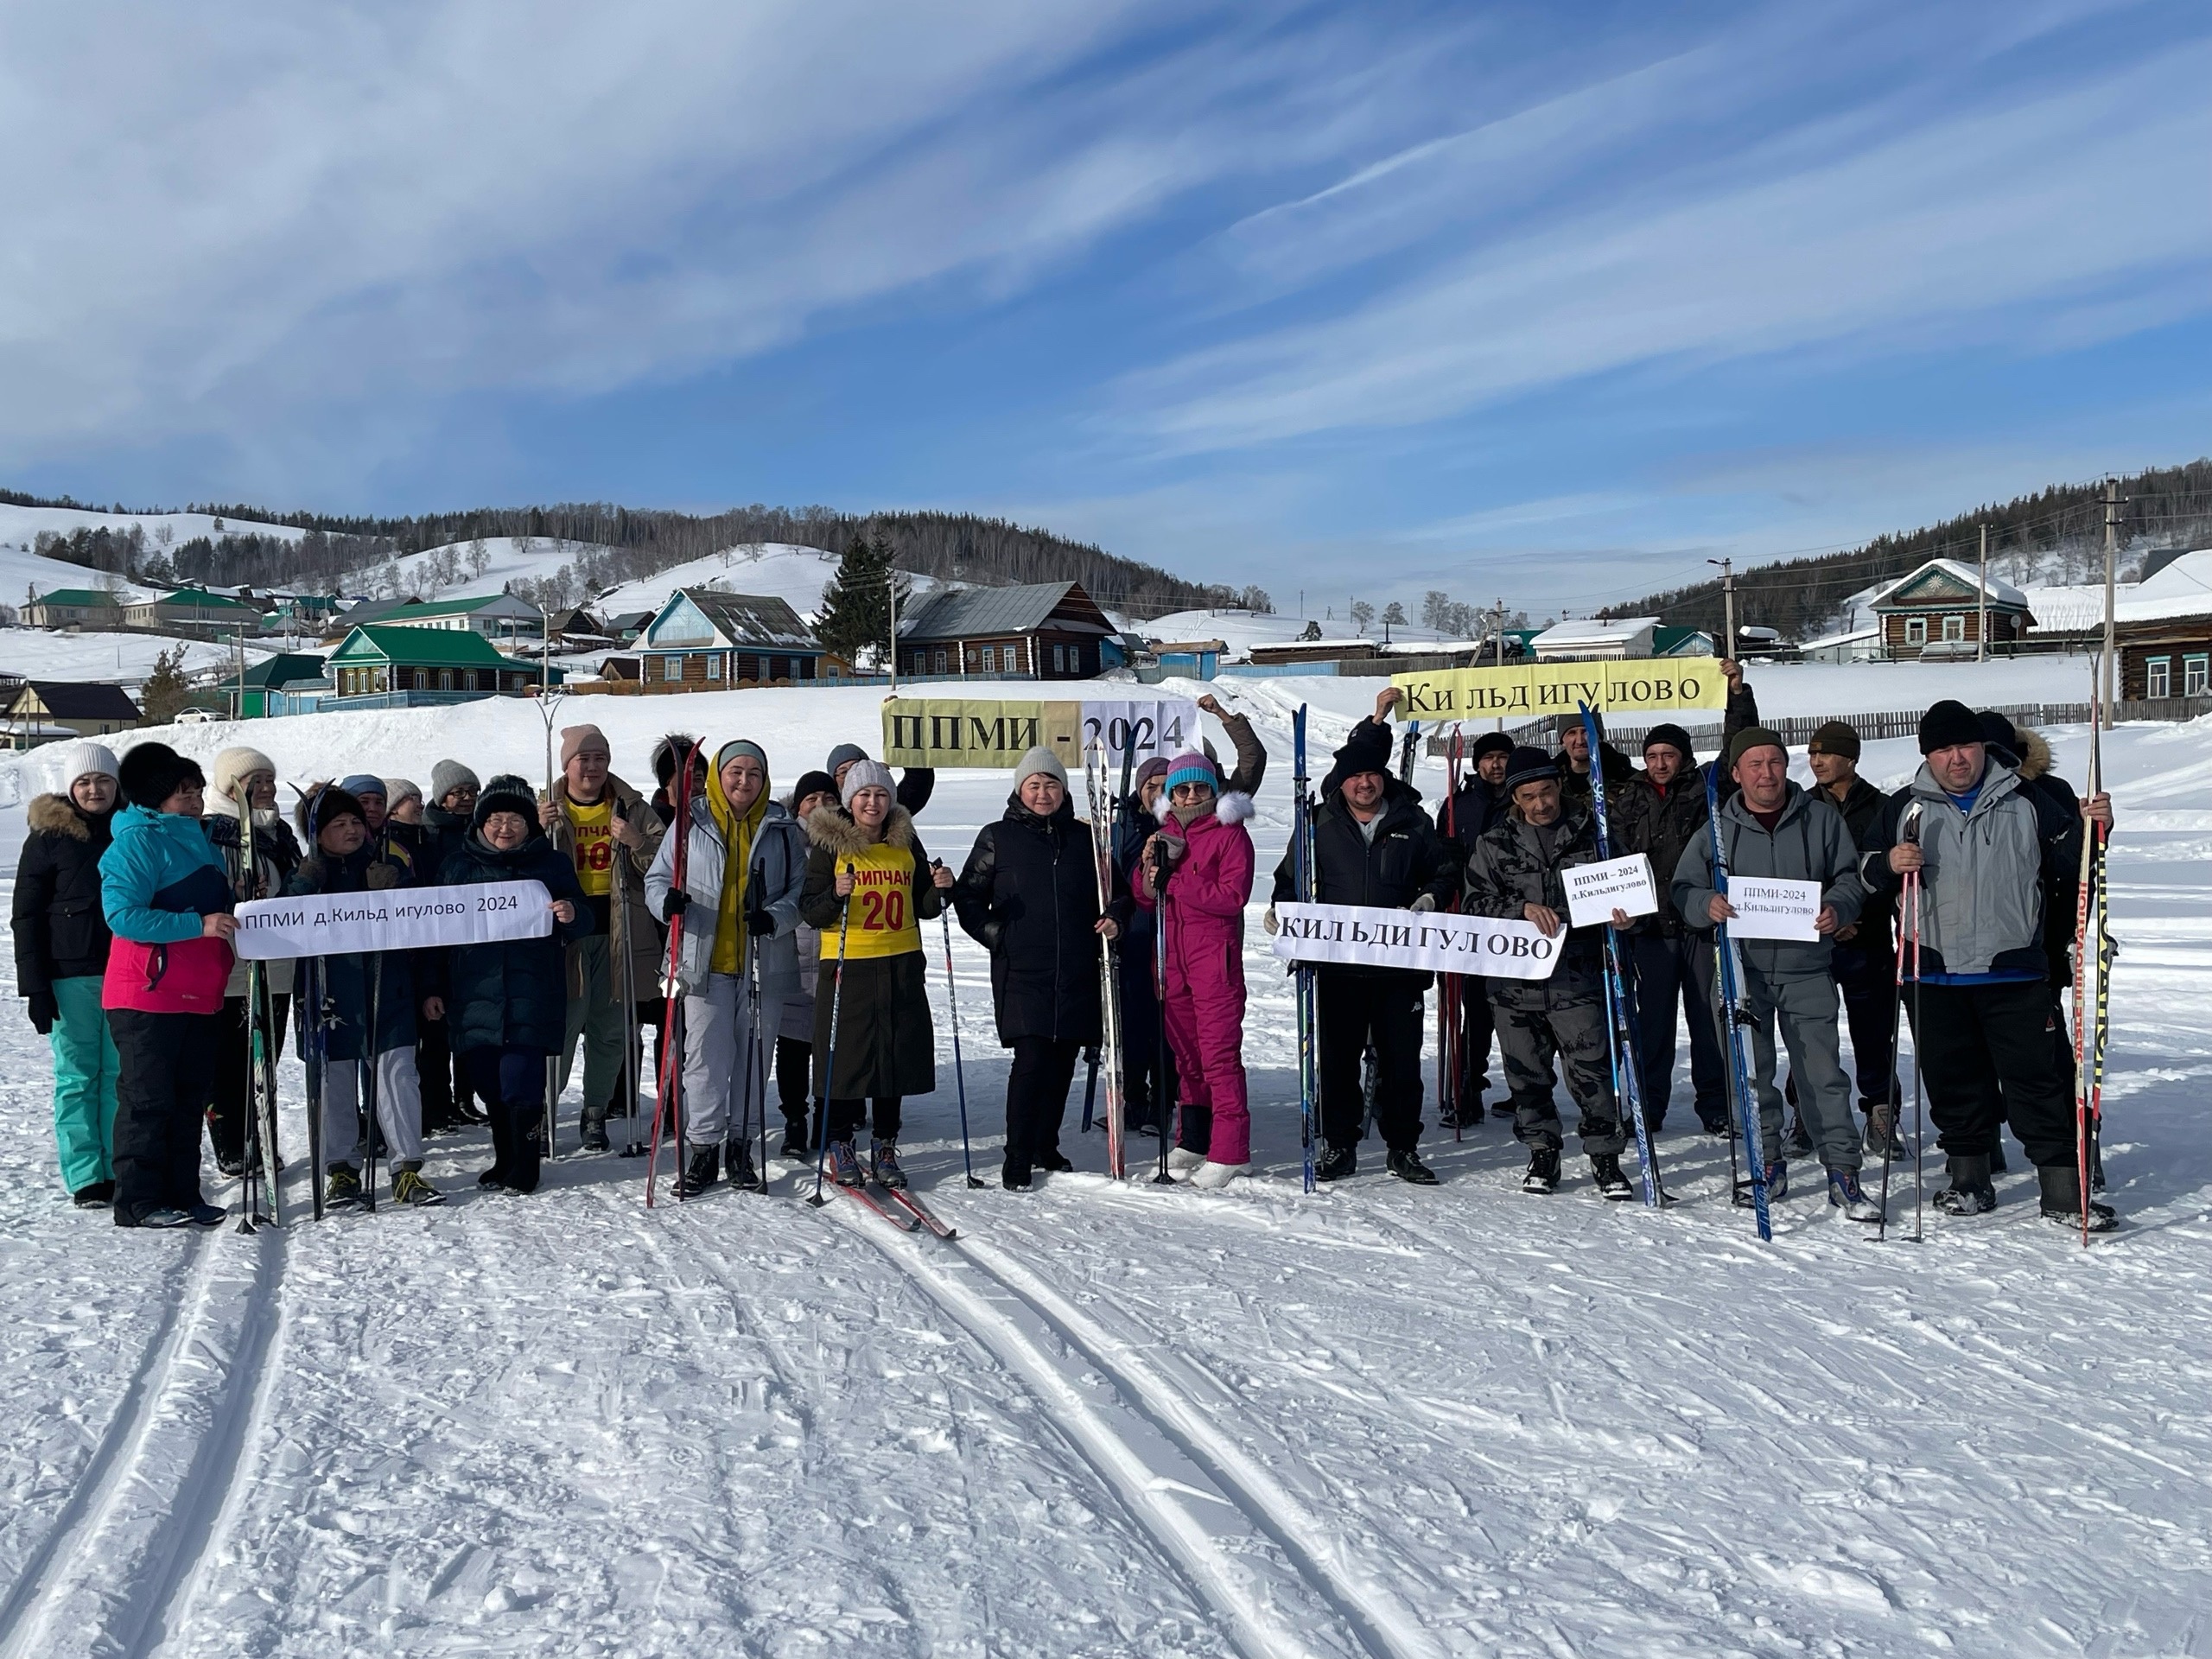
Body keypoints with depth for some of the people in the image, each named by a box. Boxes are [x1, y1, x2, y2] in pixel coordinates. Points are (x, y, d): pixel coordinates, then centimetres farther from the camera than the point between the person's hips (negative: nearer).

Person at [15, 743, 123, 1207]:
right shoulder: (49, 837, 0)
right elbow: (27, 915, -1)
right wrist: (36, 986, -8)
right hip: (72, 974, -2)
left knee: (121, 1074, 5)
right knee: (78, 1075, 1)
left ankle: (121, 1169, 13)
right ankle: (85, 1176, 7)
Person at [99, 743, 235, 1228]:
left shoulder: (197, 838, 16)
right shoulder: (137, 841, -9)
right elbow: (123, 915, -20)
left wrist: (236, 917, 10)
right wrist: (199, 925, -25)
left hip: (200, 997, 8)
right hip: (149, 996, -8)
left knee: (189, 1098, 10)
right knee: (147, 1098, -3)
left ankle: (183, 1195, 18)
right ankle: (138, 1202, 4)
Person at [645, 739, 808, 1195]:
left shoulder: (781, 827, 5)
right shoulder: (692, 823, 3)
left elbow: (801, 888, 4)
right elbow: (657, 878, 7)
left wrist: (776, 917, -14)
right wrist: (667, 901, -15)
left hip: (765, 964, 1)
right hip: (707, 962, -1)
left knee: (754, 1054, 8)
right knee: (706, 1056, 0)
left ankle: (742, 1143, 21)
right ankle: (703, 1146, 11)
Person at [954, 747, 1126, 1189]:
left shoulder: (1083, 837, 10)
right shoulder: (997, 838, 3)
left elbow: (1112, 889, 20)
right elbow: (968, 896, 7)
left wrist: (1112, 918, 1)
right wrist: (997, 936, -5)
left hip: (1077, 971, 3)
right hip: (1022, 972, -3)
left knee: (1063, 1060, 9)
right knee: (1031, 1058, -11)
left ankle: (1046, 1146, 24)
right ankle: (1017, 1157, -1)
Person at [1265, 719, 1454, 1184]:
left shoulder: (1413, 823, 8)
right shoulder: (1319, 824, 6)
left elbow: (1444, 874, 16)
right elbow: (1292, 876, 13)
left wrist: (1429, 900, -4)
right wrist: (1281, 908, -6)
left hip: (1400, 962, 0)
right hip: (1336, 961, 0)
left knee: (1401, 1058, 5)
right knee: (1337, 1057, 5)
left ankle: (1402, 1148, 18)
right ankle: (1339, 1145, 17)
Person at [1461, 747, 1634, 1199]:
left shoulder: (1590, 835, 6)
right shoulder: (1494, 844, 8)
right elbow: (1475, 902, 1)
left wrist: (1617, 914, -9)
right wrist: (1522, 908, -15)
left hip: (1577, 977, -2)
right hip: (1514, 979, 2)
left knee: (1591, 1071, -4)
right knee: (1526, 1073, 9)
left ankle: (1605, 1156, 10)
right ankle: (1542, 1153, 23)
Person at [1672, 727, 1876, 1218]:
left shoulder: (1821, 818, 6)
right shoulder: (1718, 827, 6)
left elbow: (1850, 877, 9)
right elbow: (1682, 888, 6)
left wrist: (1837, 908, -12)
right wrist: (1706, 904, -16)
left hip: (1807, 968, -1)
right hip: (1743, 969, 1)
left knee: (1823, 1072, -4)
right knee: (1751, 1073, 7)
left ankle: (1843, 1174, 3)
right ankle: (1767, 1167, 20)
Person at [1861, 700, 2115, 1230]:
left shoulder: (2026, 802, 7)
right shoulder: (1904, 807, 8)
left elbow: (2065, 859, 13)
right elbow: (1864, 872, 11)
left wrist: (2089, 828, -6)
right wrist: (1888, 864, -11)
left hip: (2016, 972, -1)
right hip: (1934, 976, 1)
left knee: (2038, 1081, 0)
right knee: (1952, 1082, 9)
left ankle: (2063, 1192, 6)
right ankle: (1969, 1180, 24)